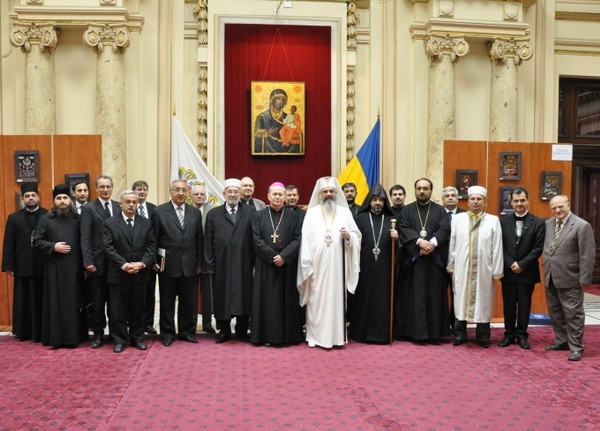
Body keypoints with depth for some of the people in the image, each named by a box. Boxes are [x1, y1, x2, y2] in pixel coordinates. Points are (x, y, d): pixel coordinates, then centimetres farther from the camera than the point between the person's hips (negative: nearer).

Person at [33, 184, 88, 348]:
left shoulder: (77, 218, 7)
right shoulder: (46, 219, 4)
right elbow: (37, 240, 2)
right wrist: (53, 247, -13)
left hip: (74, 267, 1)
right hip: (54, 268, -1)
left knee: (74, 302, 4)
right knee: (55, 302, 2)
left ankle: (75, 336, 12)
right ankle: (56, 337, 9)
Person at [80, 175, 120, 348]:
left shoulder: (119, 207, 8)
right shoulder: (88, 208, -1)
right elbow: (85, 238, -7)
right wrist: (88, 262, -14)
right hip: (97, 262, -2)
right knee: (97, 301, 6)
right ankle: (98, 334, 17)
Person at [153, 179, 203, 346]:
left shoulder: (195, 212, 7)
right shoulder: (159, 211, -2)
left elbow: (199, 239, 7)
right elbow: (154, 239, -1)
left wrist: (199, 262, 4)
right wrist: (154, 261, -5)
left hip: (190, 265, 2)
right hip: (168, 264, -2)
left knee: (189, 301, 9)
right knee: (167, 302, 8)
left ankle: (187, 331, 23)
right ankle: (167, 333, 21)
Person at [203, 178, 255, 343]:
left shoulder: (250, 212, 4)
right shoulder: (213, 214, 7)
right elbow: (208, 241, 5)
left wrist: (255, 261, -4)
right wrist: (209, 264, -1)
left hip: (244, 264, -1)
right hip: (221, 264, 1)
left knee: (243, 297, 5)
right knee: (222, 297, 6)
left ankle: (242, 331, 18)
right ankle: (224, 331, 18)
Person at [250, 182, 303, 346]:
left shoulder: (293, 216, 6)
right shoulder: (259, 216, 5)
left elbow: (297, 239, -2)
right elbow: (257, 240, -3)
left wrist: (284, 256, -15)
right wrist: (273, 257, -13)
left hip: (288, 265, 1)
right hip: (266, 265, 0)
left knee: (287, 300, 4)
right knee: (268, 300, 2)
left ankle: (288, 335, 11)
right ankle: (268, 336, 9)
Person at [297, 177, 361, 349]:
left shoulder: (345, 212, 6)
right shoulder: (311, 213, 4)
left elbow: (357, 236, 8)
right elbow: (306, 239, -1)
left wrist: (349, 236, -15)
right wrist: (307, 265, -7)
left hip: (338, 266, 1)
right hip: (317, 266, 0)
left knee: (337, 298, 3)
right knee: (317, 300, 2)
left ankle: (337, 336, 12)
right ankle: (315, 336, 11)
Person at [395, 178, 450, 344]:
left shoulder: (440, 211, 10)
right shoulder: (406, 211, 10)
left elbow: (445, 230, -4)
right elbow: (403, 229, -6)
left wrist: (431, 244, -20)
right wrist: (419, 241, -21)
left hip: (434, 260, 0)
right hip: (412, 259, 0)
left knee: (434, 296, 1)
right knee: (413, 296, 1)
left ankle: (434, 332, 6)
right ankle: (412, 331, 5)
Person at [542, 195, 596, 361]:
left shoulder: (582, 225, -11)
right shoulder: (547, 224, 8)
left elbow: (587, 255, -12)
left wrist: (584, 279, -14)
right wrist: (545, 270, 6)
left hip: (569, 279, -6)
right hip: (550, 278, 6)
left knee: (573, 314, 2)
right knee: (555, 312, 16)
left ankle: (576, 347, 12)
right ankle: (562, 340, 30)